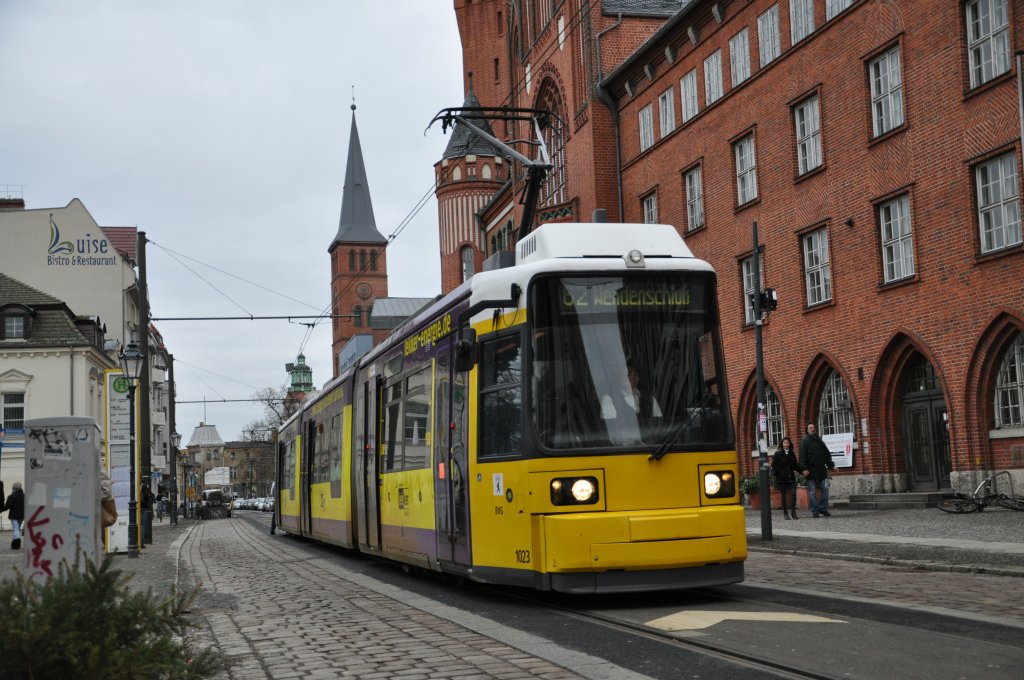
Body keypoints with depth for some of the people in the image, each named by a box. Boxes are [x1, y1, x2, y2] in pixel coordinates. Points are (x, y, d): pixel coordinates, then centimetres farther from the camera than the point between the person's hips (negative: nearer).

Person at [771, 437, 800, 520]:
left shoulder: (792, 454, 10)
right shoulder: (777, 454, 0)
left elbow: (796, 465, 13)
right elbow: (774, 465, -1)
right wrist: (775, 472, -15)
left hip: (791, 478, 2)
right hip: (781, 478, -2)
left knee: (793, 494, -9)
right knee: (784, 496, 4)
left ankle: (793, 512, -1)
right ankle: (785, 513, 12)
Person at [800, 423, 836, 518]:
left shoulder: (820, 441, 14)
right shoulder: (805, 442, -2)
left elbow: (827, 454, 18)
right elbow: (802, 456, -10)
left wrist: (831, 465, 9)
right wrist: (804, 468, -20)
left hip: (822, 470, 5)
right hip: (811, 471, -5)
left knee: (825, 488, 0)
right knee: (812, 492, 1)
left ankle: (823, 508, 9)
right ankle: (815, 511, 5)